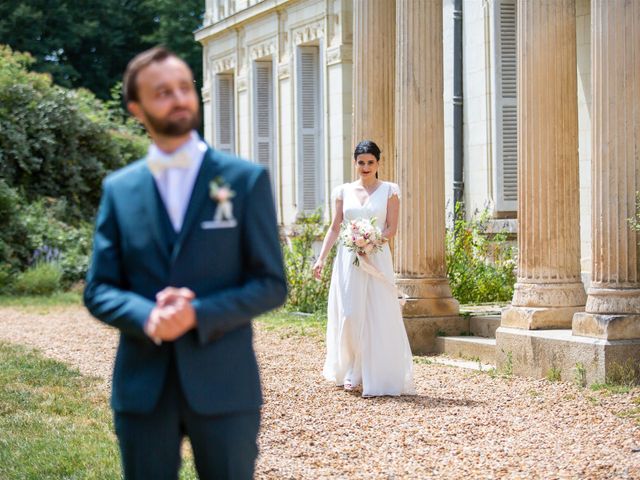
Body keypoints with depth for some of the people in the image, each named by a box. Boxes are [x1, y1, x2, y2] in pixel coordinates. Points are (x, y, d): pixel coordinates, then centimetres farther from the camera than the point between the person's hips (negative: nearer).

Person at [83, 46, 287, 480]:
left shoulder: (246, 179, 1)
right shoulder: (119, 189, 7)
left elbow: (271, 284, -1)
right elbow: (99, 289, 6)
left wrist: (198, 315, -16)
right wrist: (147, 316, -15)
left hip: (223, 383, -2)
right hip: (142, 386, 2)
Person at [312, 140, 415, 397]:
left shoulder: (389, 191, 4)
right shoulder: (344, 191, 9)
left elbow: (392, 228, -1)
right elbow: (335, 228, 9)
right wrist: (321, 258, 1)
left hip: (377, 259, -2)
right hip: (348, 260, 2)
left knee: (378, 318, -4)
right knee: (349, 316, -2)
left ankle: (376, 378, 2)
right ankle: (352, 371, 14)